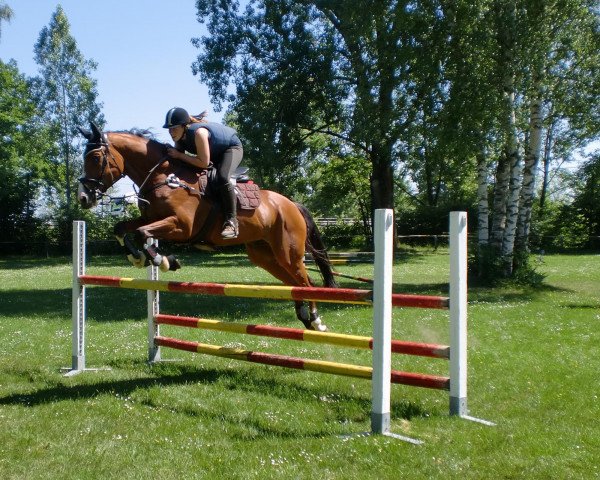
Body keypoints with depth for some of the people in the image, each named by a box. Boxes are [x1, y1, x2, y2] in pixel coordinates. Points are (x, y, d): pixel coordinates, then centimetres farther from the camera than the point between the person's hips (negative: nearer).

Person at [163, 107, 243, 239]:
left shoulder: (198, 132, -38)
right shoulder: (179, 137, -13)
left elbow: (204, 163, -38)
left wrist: (179, 155, -35)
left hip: (232, 147, -9)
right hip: (214, 152, 9)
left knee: (222, 177, -34)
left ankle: (231, 221, -30)